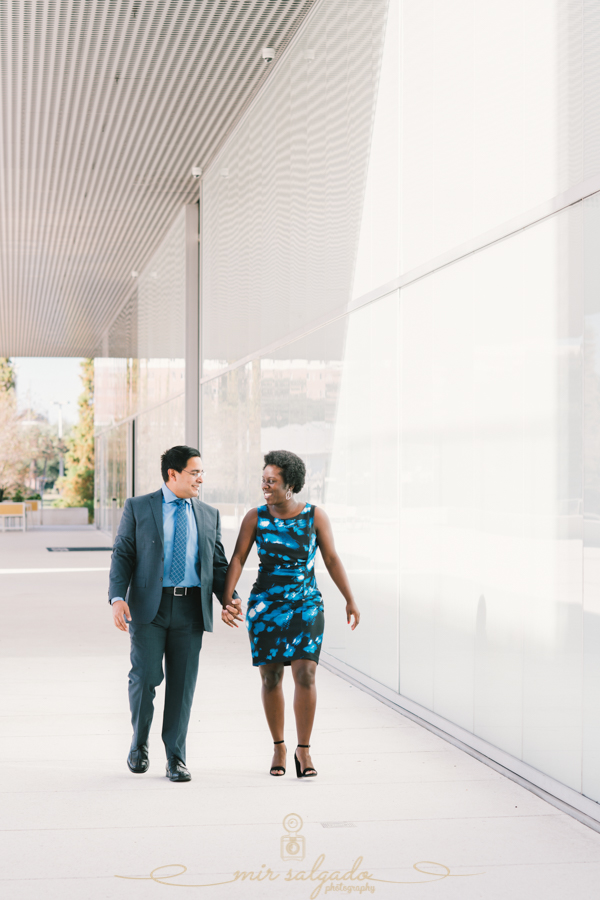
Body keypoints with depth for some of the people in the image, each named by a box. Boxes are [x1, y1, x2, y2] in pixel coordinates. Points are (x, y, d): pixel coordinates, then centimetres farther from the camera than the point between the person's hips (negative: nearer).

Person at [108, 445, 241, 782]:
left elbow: (218, 564, 14)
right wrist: (118, 597, -15)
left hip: (190, 610, 3)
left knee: (182, 684, 1)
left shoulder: (209, 515, 13)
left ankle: (176, 758, 9)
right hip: (149, 606, -2)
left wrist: (231, 598, -3)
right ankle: (139, 745, 17)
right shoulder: (138, 508, 4)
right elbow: (122, 556, 0)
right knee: (145, 677, -7)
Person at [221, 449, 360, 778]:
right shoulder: (255, 517, -2)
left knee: (305, 675, -12)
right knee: (271, 677, 7)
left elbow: (332, 559, 0)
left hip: (306, 606, -1)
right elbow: (237, 560, -6)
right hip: (264, 606, 1)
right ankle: (278, 747, 24)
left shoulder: (315, 516, -4)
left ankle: (303, 750, 1)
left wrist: (350, 601, -2)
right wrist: (227, 600, -17)